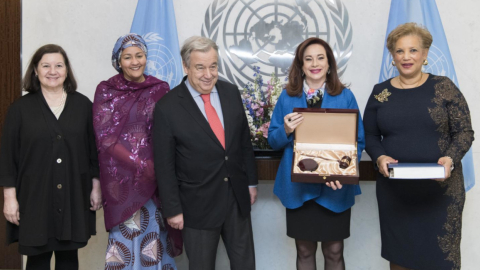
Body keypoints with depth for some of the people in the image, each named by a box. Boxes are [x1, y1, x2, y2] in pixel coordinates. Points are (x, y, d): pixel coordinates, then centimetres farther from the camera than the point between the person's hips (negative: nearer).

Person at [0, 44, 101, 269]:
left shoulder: (83, 105, 4)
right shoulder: (21, 108, 1)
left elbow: (94, 149, 7)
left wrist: (96, 186, 4)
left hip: (74, 198, 1)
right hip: (35, 197, -1)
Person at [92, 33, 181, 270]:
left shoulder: (160, 89, 6)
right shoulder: (106, 91, 3)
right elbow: (105, 138, -4)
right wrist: (142, 165, -13)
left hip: (154, 178, 1)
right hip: (121, 177, -1)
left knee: (154, 238, 2)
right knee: (127, 236, 2)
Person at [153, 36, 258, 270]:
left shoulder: (231, 92, -1)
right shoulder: (167, 108, -15)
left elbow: (244, 141, 9)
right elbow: (164, 165, -10)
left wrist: (251, 181, 12)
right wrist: (173, 209, -8)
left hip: (238, 198, 4)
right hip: (198, 205, -4)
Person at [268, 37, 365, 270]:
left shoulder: (345, 96, 1)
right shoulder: (287, 97, 4)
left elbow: (358, 142, -1)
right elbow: (273, 141, 6)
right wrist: (286, 131, -16)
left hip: (334, 189, -1)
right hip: (298, 188, 1)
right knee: (304, 251, 11)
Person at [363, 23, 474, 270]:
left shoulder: (443, 87, -1)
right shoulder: (380, 93, 6)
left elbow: (464, 132, -1)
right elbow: (370, 136, 10)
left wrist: (450, 158, -19)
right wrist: (379, 157, -10)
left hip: (441, 188, -2)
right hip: (394, 190, 2)